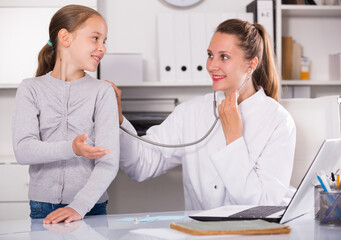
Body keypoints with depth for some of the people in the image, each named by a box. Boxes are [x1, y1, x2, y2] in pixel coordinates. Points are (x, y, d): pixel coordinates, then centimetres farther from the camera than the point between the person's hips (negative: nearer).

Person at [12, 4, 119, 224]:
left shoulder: (102, 91, -2)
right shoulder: (31, 89, 1)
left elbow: (109, 162, -10)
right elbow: (23, 150, -12)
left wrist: (79, 206, -23)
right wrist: (71, 149, -29)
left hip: (90, 207, 0)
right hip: (42, 207, 0)